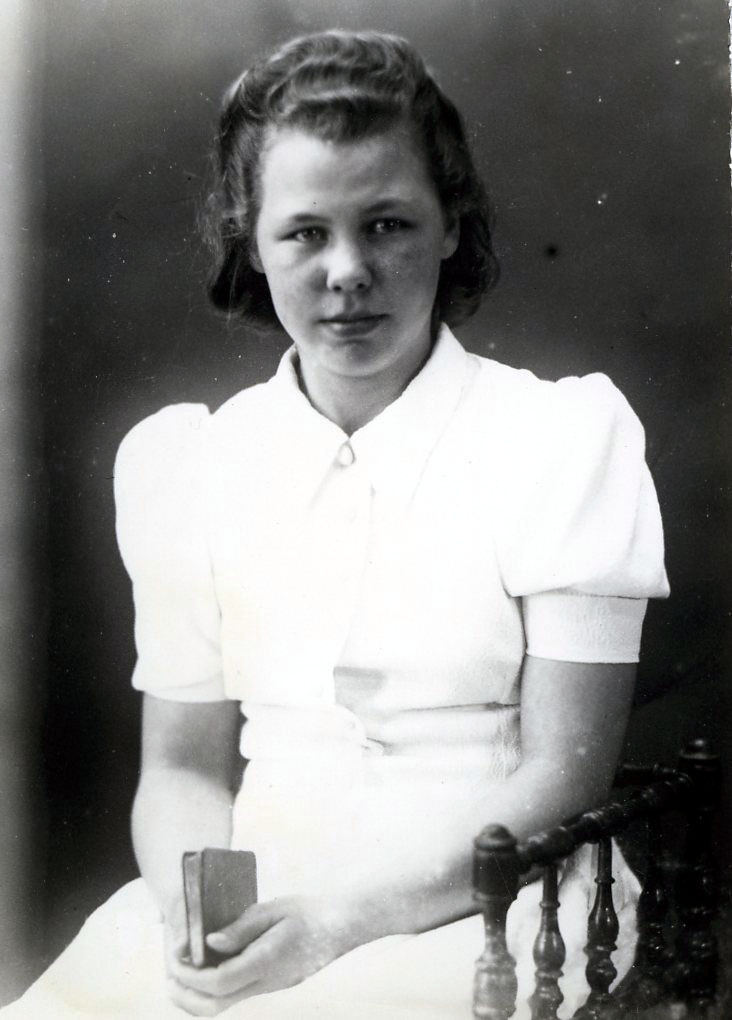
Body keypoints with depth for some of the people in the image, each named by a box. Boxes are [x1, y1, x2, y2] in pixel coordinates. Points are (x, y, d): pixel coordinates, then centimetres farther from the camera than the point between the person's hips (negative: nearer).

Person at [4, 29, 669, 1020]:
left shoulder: (564, 437, -2)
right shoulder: (185, 464, 8)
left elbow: (562, 777, -5)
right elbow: (183, 764, 10)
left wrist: (339, 918, -16)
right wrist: (196, 912, -11)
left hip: (480, 912, -3)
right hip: (258, 908, 3)